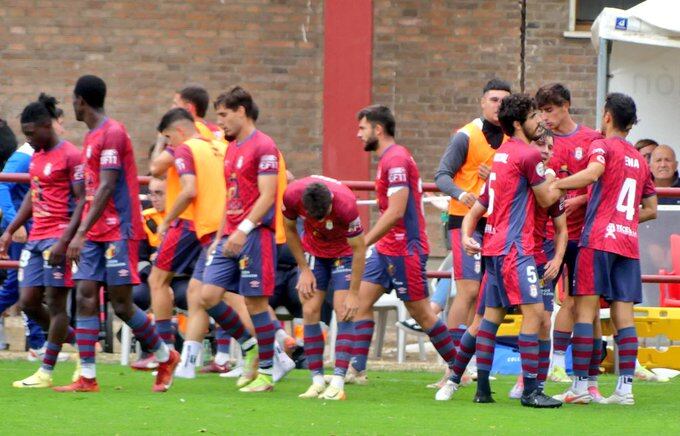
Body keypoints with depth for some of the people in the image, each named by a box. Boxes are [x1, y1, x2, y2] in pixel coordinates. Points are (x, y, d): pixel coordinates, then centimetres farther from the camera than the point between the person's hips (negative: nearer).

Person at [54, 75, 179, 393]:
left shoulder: (112, 133, -13)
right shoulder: (92, 137, 17)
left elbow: (106, 188, -20)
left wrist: (81, 233, -23)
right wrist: (78, 234, 20)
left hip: (118, 232, -9)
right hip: (95, 234, 9)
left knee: (121, 304, -5)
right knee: (85, 298, -2)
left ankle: (166, 357, 14)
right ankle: (87, 377, -4)